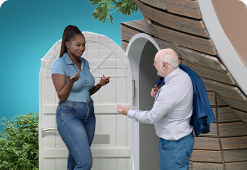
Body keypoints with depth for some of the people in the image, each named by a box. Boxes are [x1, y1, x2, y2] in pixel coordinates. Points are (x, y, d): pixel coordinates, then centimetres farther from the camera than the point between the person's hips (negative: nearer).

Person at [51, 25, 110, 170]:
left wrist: (100, 85, -2)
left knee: (76, 158, 17)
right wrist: (71, 82, -32)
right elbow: (61, 97, -14)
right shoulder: (60, 64, -12)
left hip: (88, 114, 7)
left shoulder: (84, 63, 9)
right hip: (70, 116, -7)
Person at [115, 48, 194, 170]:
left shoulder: (171, 89, -30)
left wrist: (128, 112, -7)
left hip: (174, 145, -10)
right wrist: (159, 95, -1)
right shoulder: (183, 75, -1)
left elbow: (152, 118, -20)